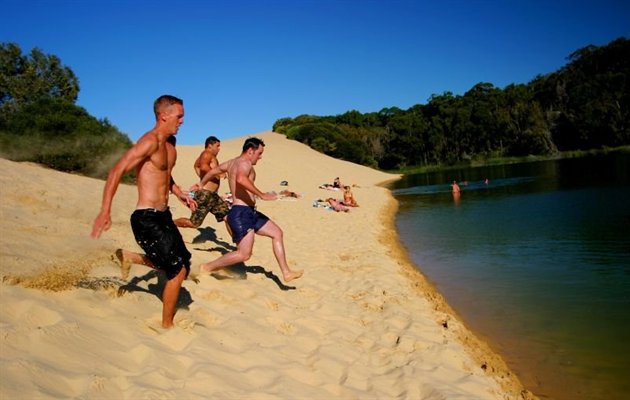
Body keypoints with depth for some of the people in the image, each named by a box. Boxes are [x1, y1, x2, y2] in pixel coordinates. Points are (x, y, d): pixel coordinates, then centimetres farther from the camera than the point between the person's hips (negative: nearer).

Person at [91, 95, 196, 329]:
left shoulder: (170, 148, 13)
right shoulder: (150, 141, -16)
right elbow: (117, 172, -23)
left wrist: (180, 194, 15)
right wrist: (105, 211, -30)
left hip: (163, 215, 9)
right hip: (147, 218, -9)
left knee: (182, 263, 16)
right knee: (178, 270, -6)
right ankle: (167, 325, 12)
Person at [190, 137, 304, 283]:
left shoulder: (232, 162, 19)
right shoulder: (245, 163, -11)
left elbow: (213, 171, 33)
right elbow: (241, 179, -35)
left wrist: (201, 184, 50)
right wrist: (262, 195, -30)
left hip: (249, 212, 11)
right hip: (241, 213, -11)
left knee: (277, 233, 12)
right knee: (244, 254, -14)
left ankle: (286, 273, 13)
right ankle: (206, 268, 1)